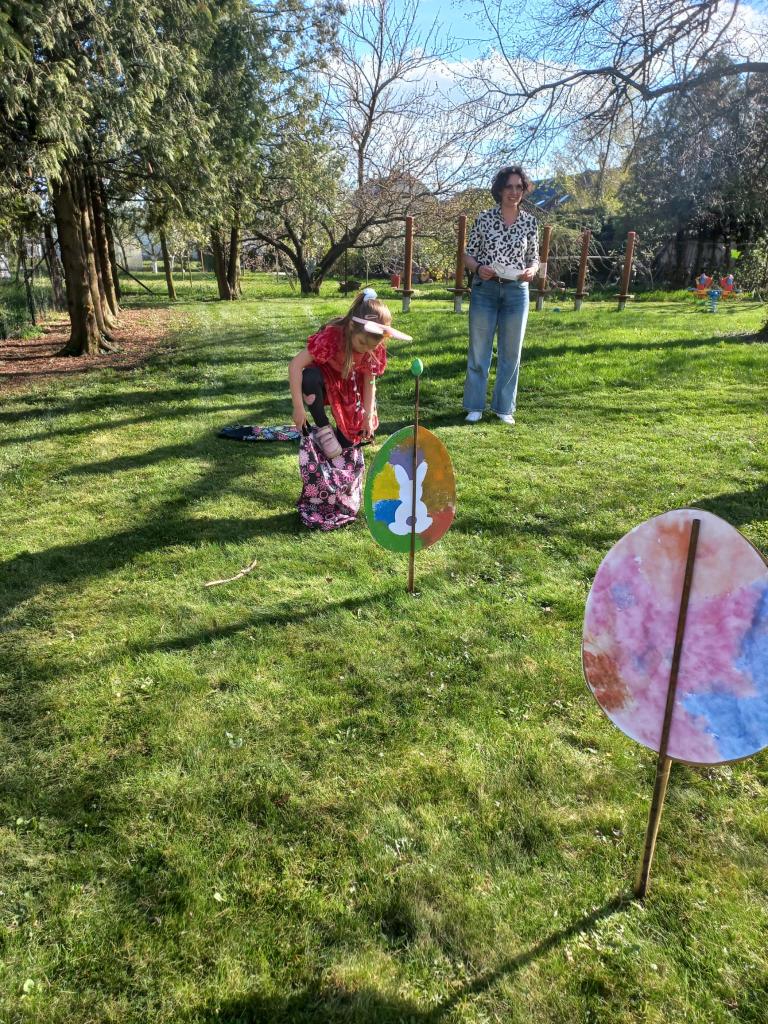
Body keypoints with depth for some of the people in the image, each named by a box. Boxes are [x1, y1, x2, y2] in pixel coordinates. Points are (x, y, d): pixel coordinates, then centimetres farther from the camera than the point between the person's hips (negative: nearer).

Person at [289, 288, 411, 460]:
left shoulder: (375, 347, -23)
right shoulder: (331, 336, -36)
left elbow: (370, 382, -11)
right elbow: (295, 365, -36)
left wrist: (368, 416, -11)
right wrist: (298, 407, -37)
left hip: (349, 385, 3)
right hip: (324, 377, -3)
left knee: (348, 441, -10)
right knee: (310, 378, -41)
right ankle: (323, 428, -19)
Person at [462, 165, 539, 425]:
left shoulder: (530, 222, 5)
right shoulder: (485, 218, 0)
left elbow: (534, 258, 10)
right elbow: (468, 255, 3)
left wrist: (531, 271, -12)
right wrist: (478, 268, -17)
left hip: (516, 292, 2)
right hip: (484, 290, -1)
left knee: (511, 352, 6)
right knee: (479, 351, 3)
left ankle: (504, 407, 17)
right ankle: (475, 406, 14)